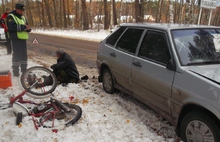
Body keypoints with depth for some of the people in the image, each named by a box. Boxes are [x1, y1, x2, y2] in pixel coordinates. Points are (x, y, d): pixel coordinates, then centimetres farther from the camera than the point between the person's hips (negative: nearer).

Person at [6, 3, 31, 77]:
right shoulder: (11, 16, -6)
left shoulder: (22, 17, 19)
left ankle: (24, 70, 21)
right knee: (17, 55, -7)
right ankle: (15, 71, -1)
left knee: (24, 55, 11)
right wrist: (24, 27, -19)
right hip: (16, 39, -8)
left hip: (23, 39, 8)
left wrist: (28, 28, -6)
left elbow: (27, 26, 19)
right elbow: (12, 27, -22)